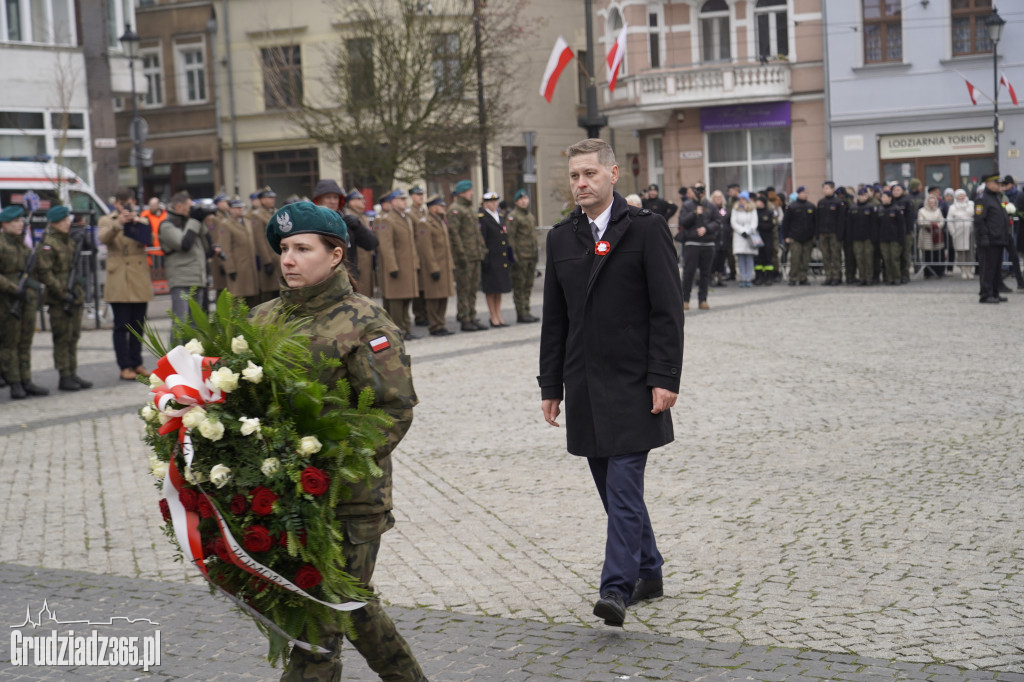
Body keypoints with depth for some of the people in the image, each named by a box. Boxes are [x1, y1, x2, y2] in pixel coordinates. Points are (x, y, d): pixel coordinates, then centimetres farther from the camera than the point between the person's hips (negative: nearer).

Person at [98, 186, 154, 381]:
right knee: (121, 326, -4)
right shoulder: (107, 221, 7)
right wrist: (118, 224, -31)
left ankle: (137, 363, 16)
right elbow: (103, 238, -14)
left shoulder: (141, 221, 14)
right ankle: (125, 366, 0)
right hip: (118, 282, -3)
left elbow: (150, 240, -5)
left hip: (140, 282, 3)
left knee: (138, 325, 8)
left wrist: (138, 223, -22)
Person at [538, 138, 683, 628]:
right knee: (613, 489, 11)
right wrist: (551, 385, 12)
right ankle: (648, 572, 25)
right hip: (584, 385, 6)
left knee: (624, 483, -11)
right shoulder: (561, 238, 12)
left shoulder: (646, 229, -4)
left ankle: (617, 587, -11)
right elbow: (554, 318, 14)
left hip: (632, 382, -6)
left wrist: (664, 378, -14)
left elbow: (668, 309, -8)